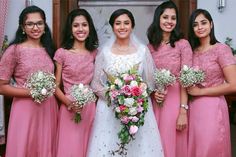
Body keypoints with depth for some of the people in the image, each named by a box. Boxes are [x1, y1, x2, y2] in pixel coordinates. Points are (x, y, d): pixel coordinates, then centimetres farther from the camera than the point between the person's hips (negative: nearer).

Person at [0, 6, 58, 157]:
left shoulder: (49, 49, 9)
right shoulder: (14, 50, -8)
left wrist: (49, 91, 4)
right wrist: (30, 92, -17)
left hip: (49, 108, 5)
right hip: (26, 109, -5)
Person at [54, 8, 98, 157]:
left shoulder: (94, 53, 5)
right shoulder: (62, 53, -5)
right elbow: (55, 86, -3)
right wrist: (67, 101, -18)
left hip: (90, 108, 3)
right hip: (70, 109, -3)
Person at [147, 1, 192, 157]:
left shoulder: (183, 44, -6)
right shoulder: (150, 47, 7)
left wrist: (183, 112, -15)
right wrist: (152, 92, -7)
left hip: (175, 101, -4)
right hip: (154, 102, 4)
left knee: (172, 144, 6)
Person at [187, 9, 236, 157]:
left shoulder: (221, 49, -8)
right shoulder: (193, 51, 9)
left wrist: (200, 91, -11)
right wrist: (190, 89, -2)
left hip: (213, 108, -5)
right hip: (194, 108, 6)